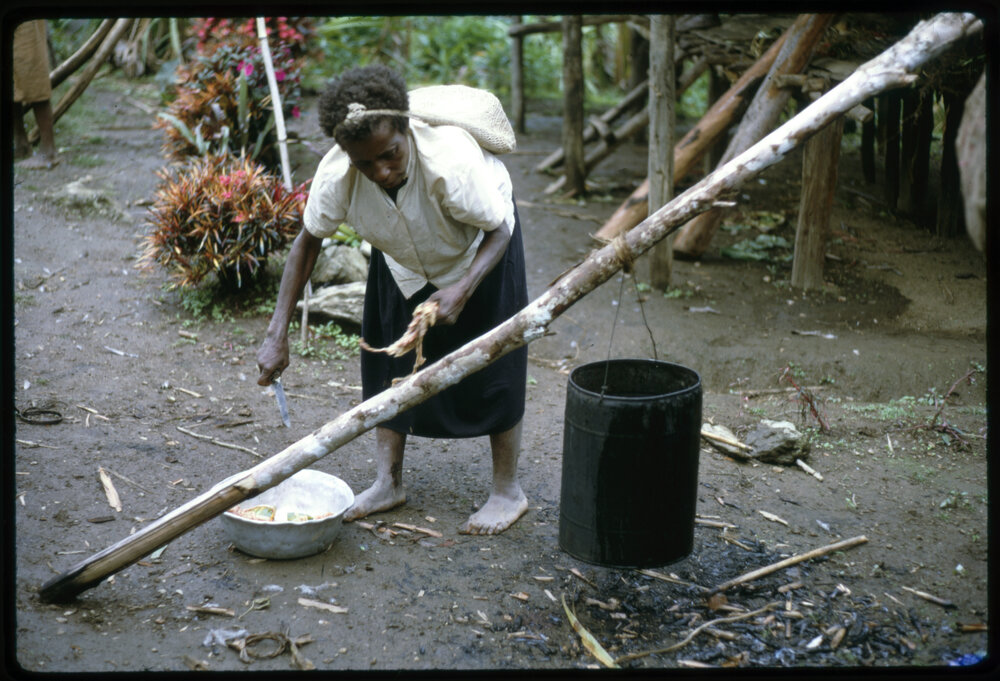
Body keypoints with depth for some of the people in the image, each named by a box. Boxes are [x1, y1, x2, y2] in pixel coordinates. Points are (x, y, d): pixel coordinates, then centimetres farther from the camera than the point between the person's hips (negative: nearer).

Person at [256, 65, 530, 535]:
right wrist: (277, 334, -18)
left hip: (477, 250, -3)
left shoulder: (451, 162, -43)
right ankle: (388, 482, 18)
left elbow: (499, 231, -26)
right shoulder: (336, 175, -33)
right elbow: (308, 242, -15)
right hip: (402, 258, 4)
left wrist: (463, 290, -44)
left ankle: (507, 490, 13)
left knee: (491, 365, -2)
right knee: (387, 358, 4)